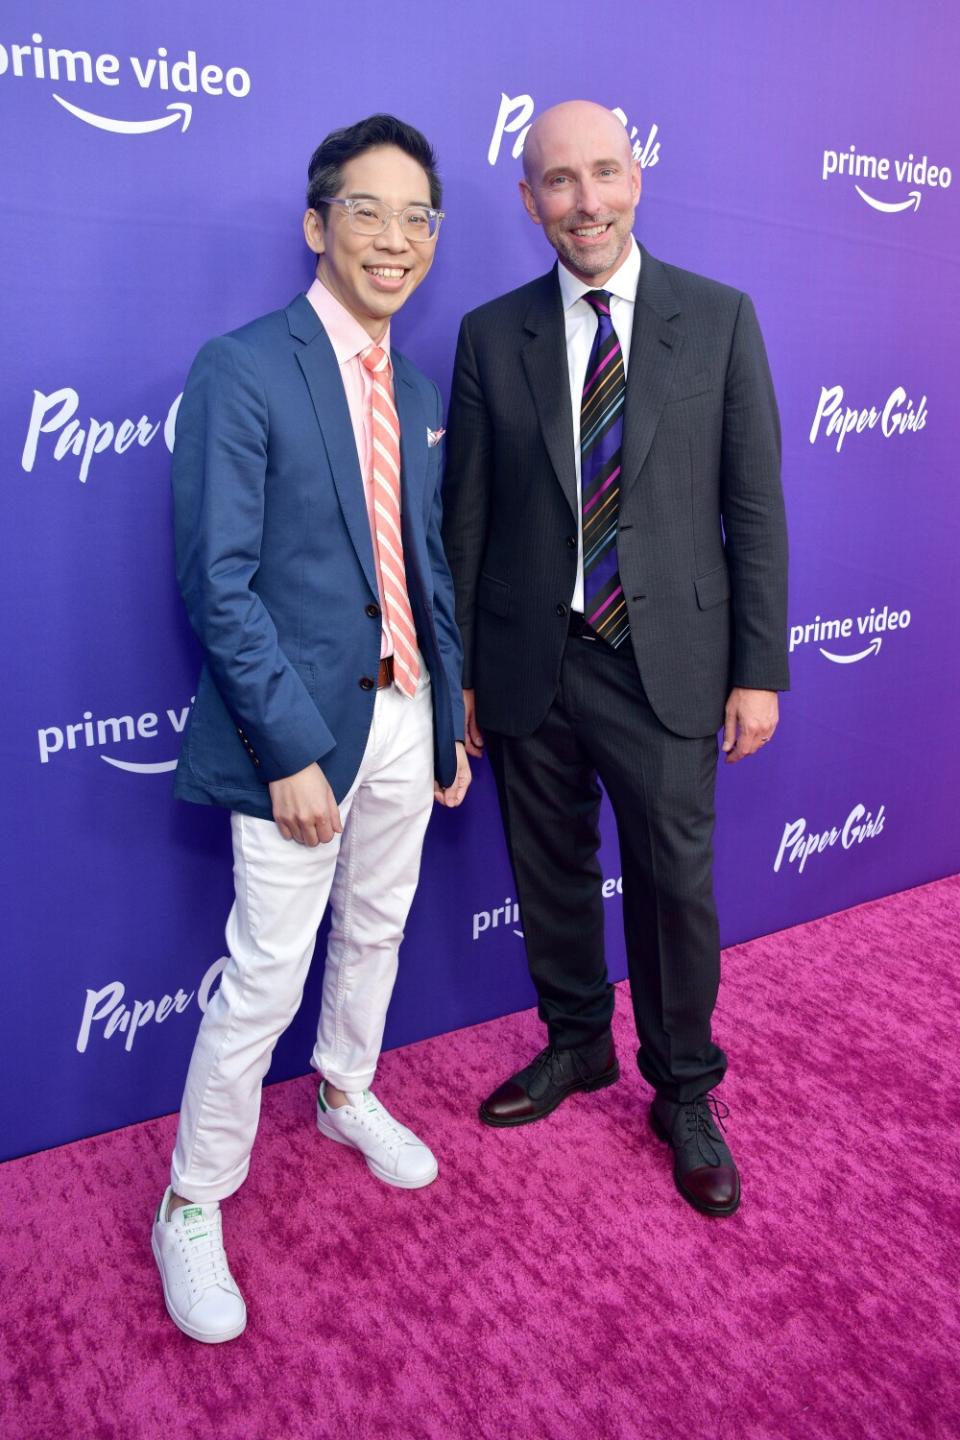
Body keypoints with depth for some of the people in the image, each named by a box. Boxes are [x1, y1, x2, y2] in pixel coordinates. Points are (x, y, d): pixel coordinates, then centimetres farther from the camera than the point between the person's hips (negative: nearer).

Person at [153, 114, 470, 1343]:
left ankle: (347, 1096, 47)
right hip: (302, 726, -7)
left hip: (407, 717, 7)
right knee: (265, 981, 1)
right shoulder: (242, 370, -12)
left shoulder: (419, 392, 11)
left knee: (374, 933, 22)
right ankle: (192, 1208, 22)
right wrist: (292, 750, -19)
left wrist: (454, 718, 12)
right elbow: (220, 584, -16)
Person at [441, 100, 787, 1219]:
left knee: (675, 885, 7)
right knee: (551, 873, 15)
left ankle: (685, 1092, 31)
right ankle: (576, 1044, 41)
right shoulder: (491, 335, 2)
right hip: (528, 664, 2)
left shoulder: (719, 318, 0)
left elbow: (755, 506, -1)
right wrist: (457, 673, 3)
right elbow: (466, 517, 3)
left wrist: (759, 668, -4)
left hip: (668, 663, -1)